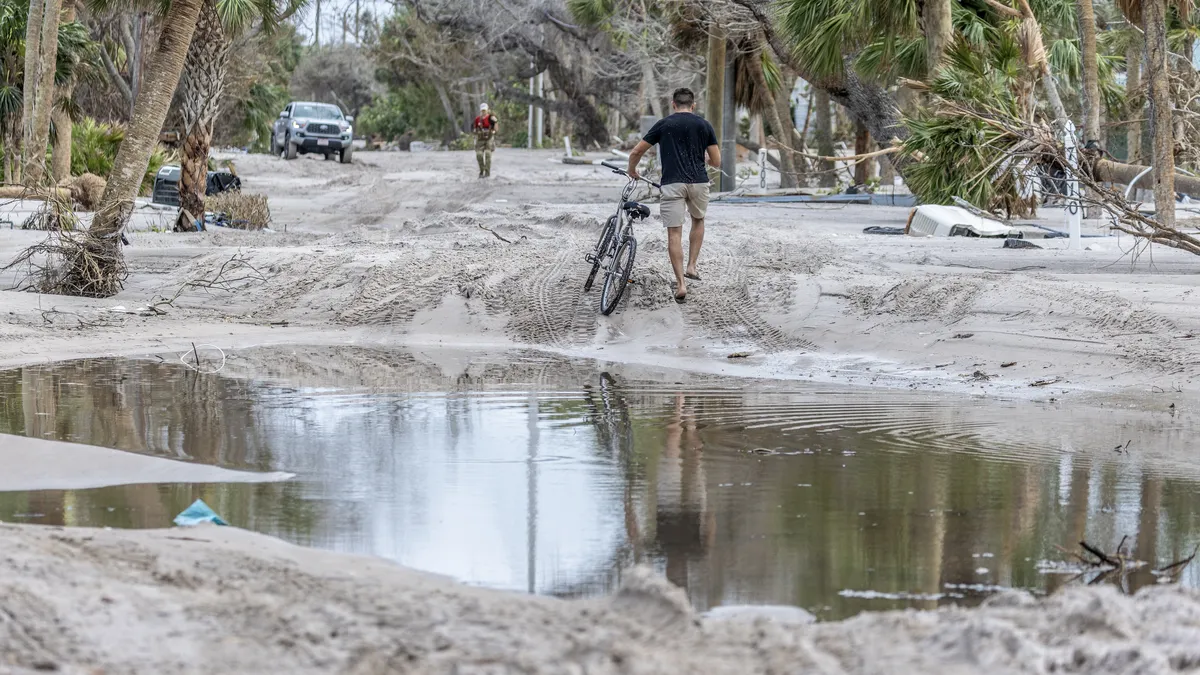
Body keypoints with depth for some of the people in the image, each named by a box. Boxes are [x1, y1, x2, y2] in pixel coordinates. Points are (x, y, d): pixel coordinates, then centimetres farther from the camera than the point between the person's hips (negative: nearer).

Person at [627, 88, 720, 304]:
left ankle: (681, 284, -10)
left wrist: (632, 171, 28)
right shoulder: (704, 125, 8)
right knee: (698, 220, 28)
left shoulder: (663, 124, 6)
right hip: (699, 181, 2)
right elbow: (716, 162, 9)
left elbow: (637, 152, 7)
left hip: (672, 184, -2)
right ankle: (691, 267, 20)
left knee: (674, 233, -1)